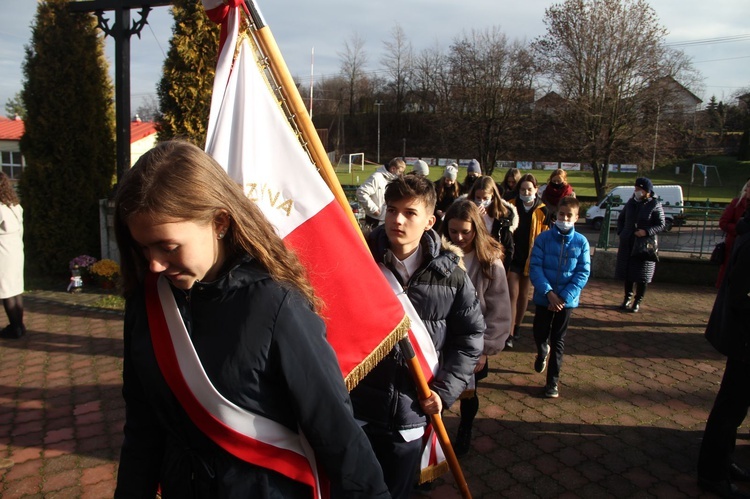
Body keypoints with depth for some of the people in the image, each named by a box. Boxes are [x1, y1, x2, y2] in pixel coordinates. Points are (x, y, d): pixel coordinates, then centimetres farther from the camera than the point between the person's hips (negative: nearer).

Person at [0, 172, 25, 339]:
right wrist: (16, 245, 19)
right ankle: (19, 325, 20)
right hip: (16, 252, 8)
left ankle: (15, 328, 6)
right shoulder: (16, 206, 8)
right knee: (16, 290, 13)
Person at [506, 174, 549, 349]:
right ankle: (509, 333, -6)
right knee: (513, 294, -7)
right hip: (513, 256, -1)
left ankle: (517, 326, 31)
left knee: (523, 294, 14)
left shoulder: (542, 210, -1)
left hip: (530, 257, 2)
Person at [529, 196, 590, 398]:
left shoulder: (581, 242, -6)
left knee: (558, 340, 9)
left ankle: (553, 381, 20)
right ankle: (542, 352, 47)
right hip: (544, 297, 0)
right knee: (540, 334, 11)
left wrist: (564, 297, -16)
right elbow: (535, 267, -12)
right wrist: (549, 292, -21)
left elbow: (583, 274, -7)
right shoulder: (544, 238, -9)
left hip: (567, 299, 0)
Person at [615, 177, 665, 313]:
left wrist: (646, 231, -22)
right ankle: (628, 298, 26)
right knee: (627, 272, 11)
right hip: (627, 244, 5)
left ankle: (637, 302, 15)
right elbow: (621, 218, 19)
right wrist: (621, 232, 5)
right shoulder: (631, 202, 6)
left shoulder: (655, 205, -7)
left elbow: (661, 225, -7)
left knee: (642, 275, 3)